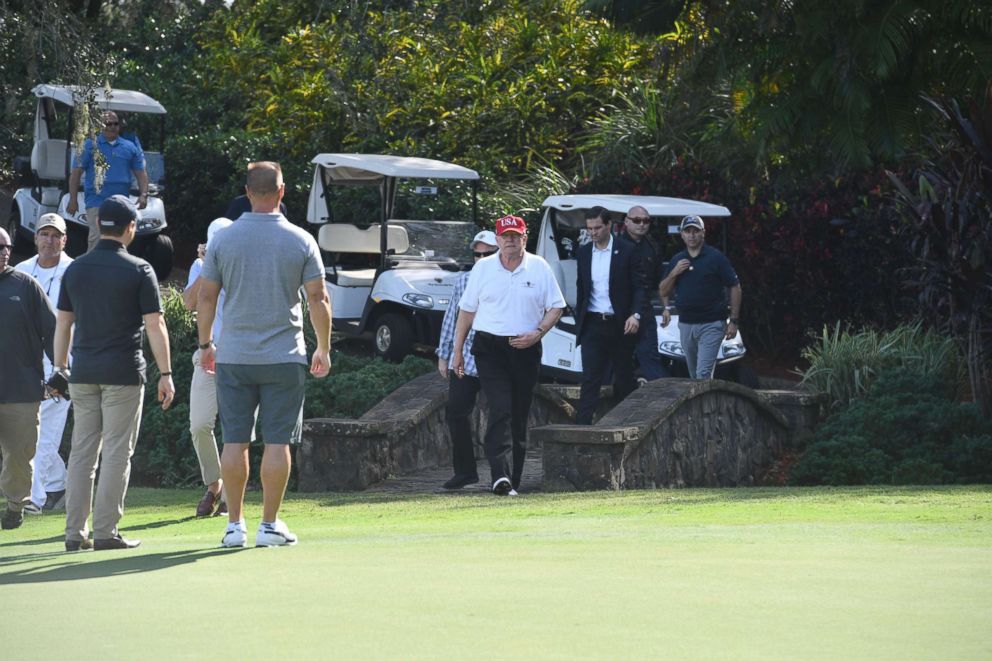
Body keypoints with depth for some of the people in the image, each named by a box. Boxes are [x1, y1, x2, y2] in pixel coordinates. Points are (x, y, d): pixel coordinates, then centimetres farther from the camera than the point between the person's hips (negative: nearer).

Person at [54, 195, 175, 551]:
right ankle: (105, 532, -2)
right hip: (123, 374, -4)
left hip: (82, 374, 4)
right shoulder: (138, 270, -5)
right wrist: (166, 374, -4)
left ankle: (75, 532, 7)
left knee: (82, 452, 9)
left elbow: (63, 324, 10)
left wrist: (60, 368, 18)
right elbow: (155, 325, -7)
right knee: (116, 453, 0)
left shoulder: (75, 269, 7)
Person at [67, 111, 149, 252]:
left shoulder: (130, 147, 13)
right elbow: (75, 173, 2)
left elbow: (141, 173, 12)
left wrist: (143, 194, -4)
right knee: (97, 240, -17)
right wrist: (73, 200, -6)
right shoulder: (90, 146, 4)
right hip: (97, 202, -4)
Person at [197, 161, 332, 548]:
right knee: (277, 442, 3)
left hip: (233, 357, 1)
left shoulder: (223, 239, 0)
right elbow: (318, 299, -1)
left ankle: (235, 524, 6)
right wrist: (323, 349, 9)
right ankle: (270, 525, 3)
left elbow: (206, 297, 4)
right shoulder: (300, 241, -2)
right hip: (284, 357, -1)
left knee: (234, 441, 5)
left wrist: (205, 344, 16)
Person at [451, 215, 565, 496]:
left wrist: (538, 333, -10)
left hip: (525, 349, 1)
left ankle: (514, 480, 12)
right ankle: (500, 475, -27)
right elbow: (467, 310, 10)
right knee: (500, 409, -17)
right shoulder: (483, 268, 6)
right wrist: (457, 350, 8)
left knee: (520, 416, 5)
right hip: (489, 348, -1)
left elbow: (556, 307, 7)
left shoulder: (539, 268, 5)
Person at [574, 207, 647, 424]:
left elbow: (639, 286, -3)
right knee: (590, 379, -7)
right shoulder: (583, 253, 9)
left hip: (620, 325, -2)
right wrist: (579, 323, 12)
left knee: (624, 378, 8)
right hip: (593, 324, 2)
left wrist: (635, 314, -17)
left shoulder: (626, 251, -3)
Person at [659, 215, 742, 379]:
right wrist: (674, 273, -4)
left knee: (703, 373, -14)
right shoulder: (676, 260, 11)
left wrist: (734, 321, -6)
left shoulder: (716, 258, -4)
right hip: (686, 324, 6)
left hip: (711, 324, -6)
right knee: (693, 375, 12)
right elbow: (663, 291, 15)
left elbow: (735, 287, -2)